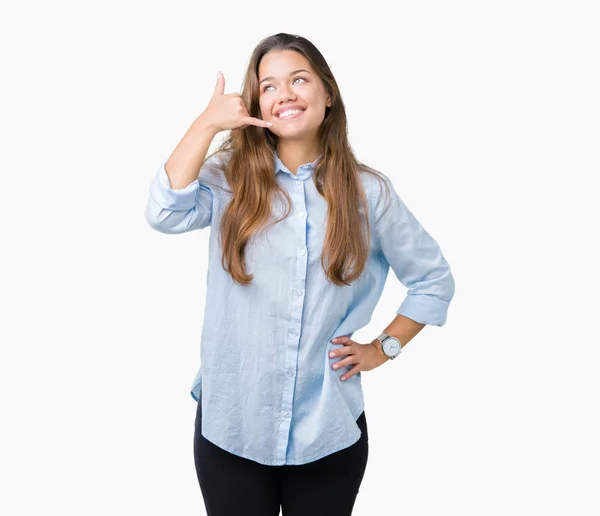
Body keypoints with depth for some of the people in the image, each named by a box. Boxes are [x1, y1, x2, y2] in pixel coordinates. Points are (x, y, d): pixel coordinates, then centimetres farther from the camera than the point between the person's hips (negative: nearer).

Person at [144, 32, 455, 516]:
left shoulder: (368, 191, -2)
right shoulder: (230, 177, -1)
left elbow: (434, 278, 8)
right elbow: (166, 214, -21)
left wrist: (384, 347, 2)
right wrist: (207, 123, -17)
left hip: (329, 429, 1)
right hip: (230, 422, 0)